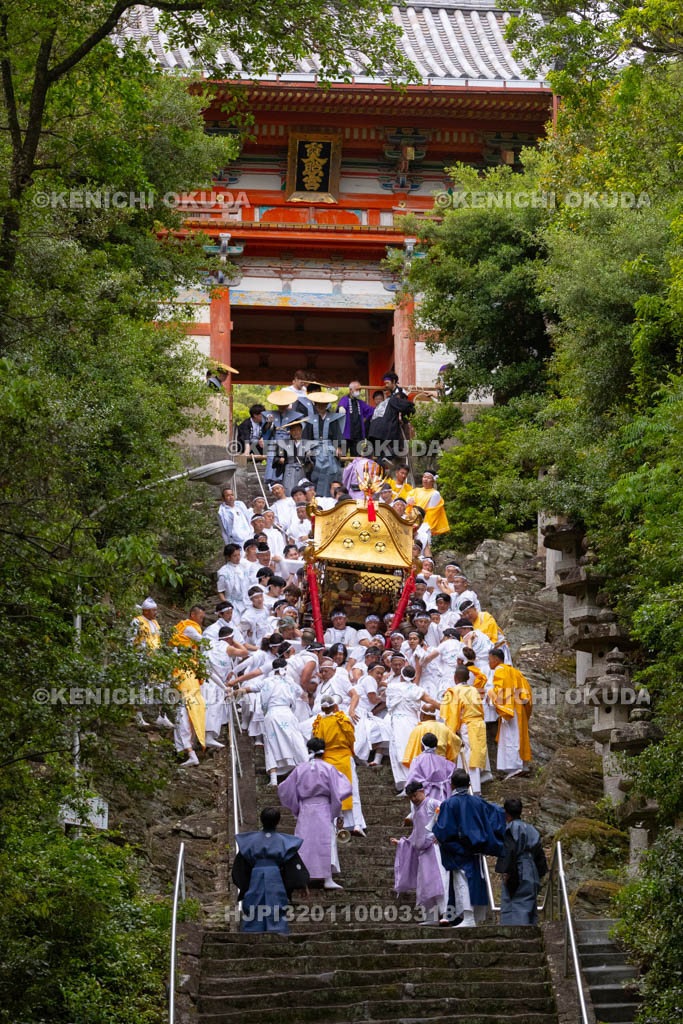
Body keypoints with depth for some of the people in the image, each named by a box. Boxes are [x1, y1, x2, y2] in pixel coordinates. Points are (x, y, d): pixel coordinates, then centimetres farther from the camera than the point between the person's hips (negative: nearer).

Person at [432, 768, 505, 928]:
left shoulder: (449, 804, -11)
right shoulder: (477, 802, 5)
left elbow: (443, 830, -16)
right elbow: (498, 812, 12)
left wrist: (435, 825, 4)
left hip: (459, 850, -6)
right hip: (475, 849, 6)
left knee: (461, 882, -10)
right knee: (476, 881, 11)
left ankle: (468, 919, -22)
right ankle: (477, 919, 13)